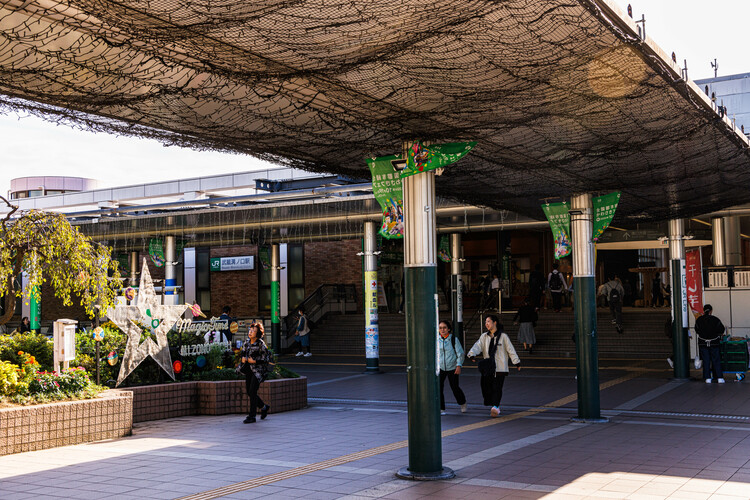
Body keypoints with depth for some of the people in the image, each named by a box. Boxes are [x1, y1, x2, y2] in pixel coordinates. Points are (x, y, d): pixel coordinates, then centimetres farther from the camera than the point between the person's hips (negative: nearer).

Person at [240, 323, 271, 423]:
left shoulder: (261, 344, -13)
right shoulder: (247, 342, 7)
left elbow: (267, 358, -12)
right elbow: (243, 353, 18)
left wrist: (254, 361, -18)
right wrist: (243, 359, -4)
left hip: (259, 370, -7)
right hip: (249, 370, 7)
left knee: (252, 391, -13)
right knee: (249, 392, 8)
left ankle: (252, 416, -6)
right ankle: (264, 407, 31)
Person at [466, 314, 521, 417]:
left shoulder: (503, 336, 2)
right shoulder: (484, 336, 11)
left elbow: (511, 350, 5)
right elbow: (478, 346, -4)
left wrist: (517, 363, 4)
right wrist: (471, 354, -23)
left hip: (500, 367, -3)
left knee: (497, 388, -12)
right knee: (485, 386, -4)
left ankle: (495, 407, -15)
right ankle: (496, 407, 14)